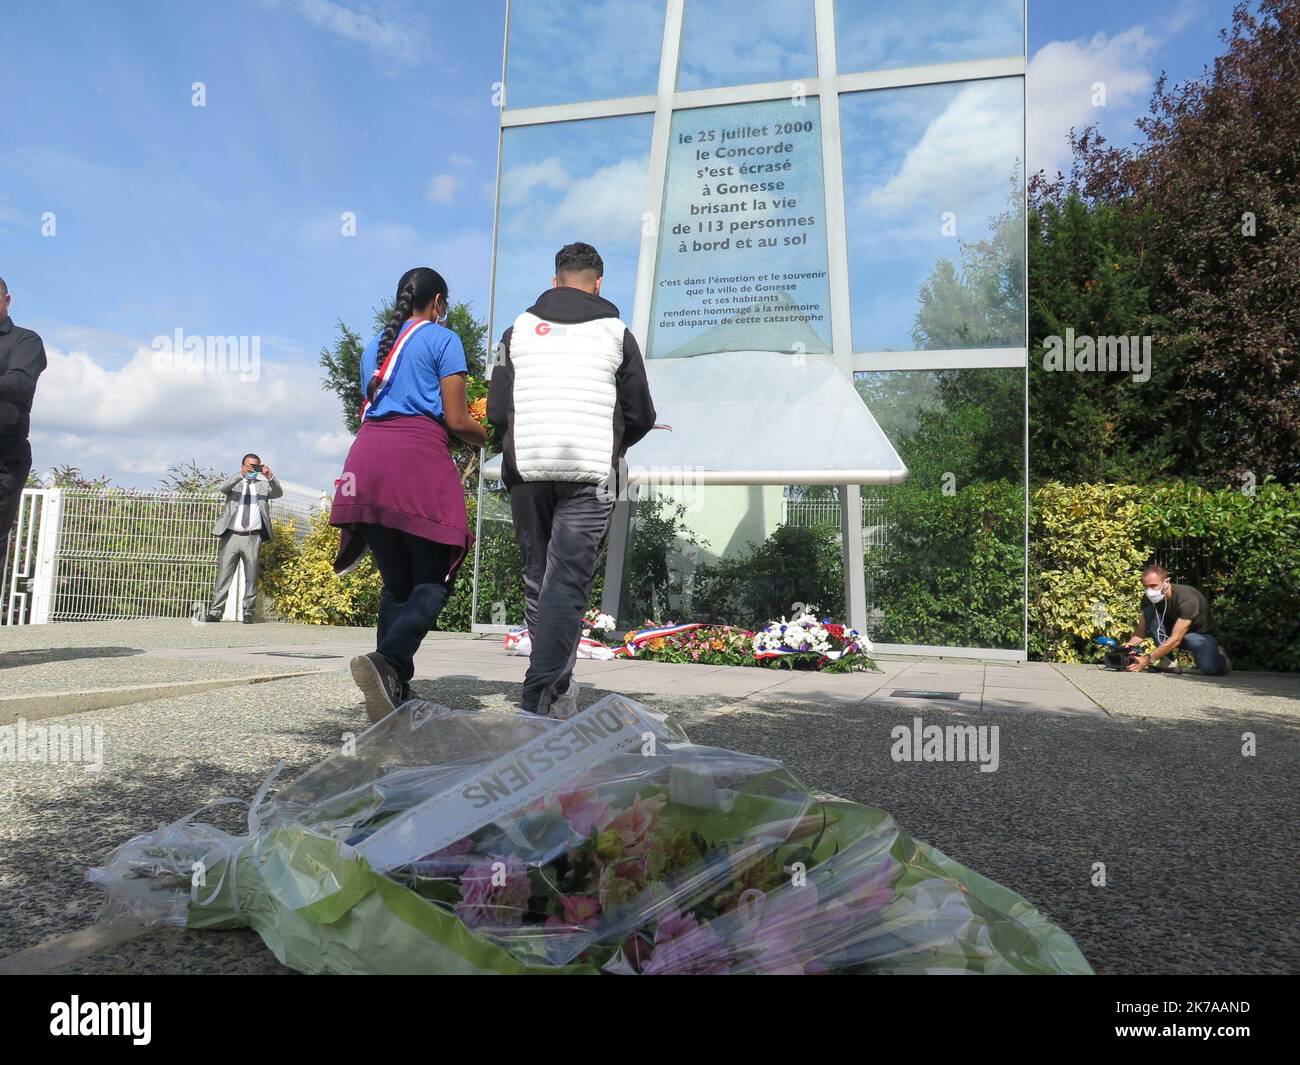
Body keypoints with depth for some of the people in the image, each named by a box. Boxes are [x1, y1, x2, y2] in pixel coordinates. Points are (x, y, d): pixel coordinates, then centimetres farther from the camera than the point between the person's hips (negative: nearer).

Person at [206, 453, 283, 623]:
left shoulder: (263, 486, 14)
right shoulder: (234, 483, 11)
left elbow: (278, 493, -4)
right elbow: (222, 488, -10)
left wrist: (270, 477, -21)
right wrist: (241, 475, -25)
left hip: (253, 538, 1)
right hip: (231, 536, -1)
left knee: (252, 578, 3)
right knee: (223, 576, -1)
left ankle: (248, 613, 10)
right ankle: (215, 612, 1)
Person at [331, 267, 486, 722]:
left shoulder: (374, 347, 26)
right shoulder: (442, 339, 6)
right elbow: (457, 421, -1)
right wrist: (489, 438, 20)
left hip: (366, 456, 6)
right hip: (418, 461, -6)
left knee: (396, 583, 12)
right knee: (432, 581, -2)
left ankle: (395, 692, 6)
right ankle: (387, 660, -28)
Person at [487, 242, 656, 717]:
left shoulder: (519, 330, 11)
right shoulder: (615, 334, 7)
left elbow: (496, 411, 7)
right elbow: (641, 416, 9)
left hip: (526, 472, 3)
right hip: (589, 476, -2)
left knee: (537, 580, 13)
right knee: (567, 584, -5)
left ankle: (559, 691, 19)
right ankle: (540, 700, -13)